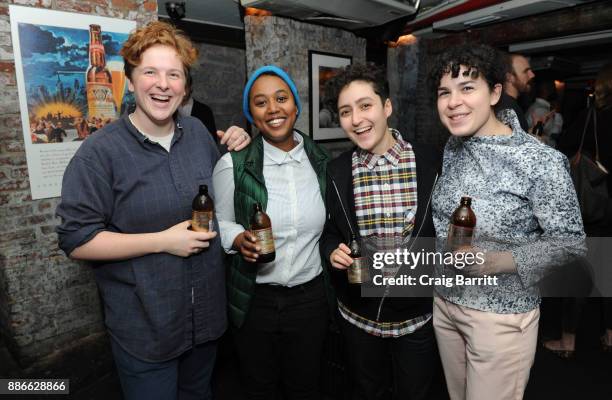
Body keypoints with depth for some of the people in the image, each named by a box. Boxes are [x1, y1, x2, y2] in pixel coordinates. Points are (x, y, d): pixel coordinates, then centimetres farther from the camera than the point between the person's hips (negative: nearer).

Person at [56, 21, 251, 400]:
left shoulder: (198, 132, 0)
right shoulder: (100, 151, -16)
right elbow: (76, 240, -16)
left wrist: (238, 150, -3)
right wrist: (163, 241, -23)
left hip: (208, 314, 5)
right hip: (144, 328, -5)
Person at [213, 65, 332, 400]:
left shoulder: (321, 161, -2)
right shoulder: (233, 165, -12)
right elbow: (220, 223, -3)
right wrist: (239, 240, -22)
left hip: (310, 297, 2)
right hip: (255, 300, -2)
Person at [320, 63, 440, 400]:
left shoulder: (431, 164, -11)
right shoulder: (334, 172, -8)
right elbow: (327, 231, 2)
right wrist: (332, 251, -16)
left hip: (418, 314, 0)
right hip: (357, 316, 1)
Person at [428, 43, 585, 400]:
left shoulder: (541, 162, -19)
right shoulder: (452, 148, 0)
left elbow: (569, 241, -14)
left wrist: (498, 262, -26)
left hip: (502, 314, -5)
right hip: (445, 302, 6)